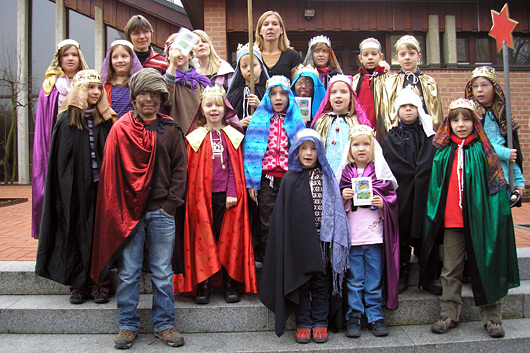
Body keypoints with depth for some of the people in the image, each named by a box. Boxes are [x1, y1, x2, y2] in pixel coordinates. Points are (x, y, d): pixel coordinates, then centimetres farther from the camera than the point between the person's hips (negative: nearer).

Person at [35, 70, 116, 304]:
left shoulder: (106, 120, 8)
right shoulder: (67, 120, 3)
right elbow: (61, 160, 2)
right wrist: (66, 189, -6)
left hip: (101, 186, 1)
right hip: (76, 188, -1)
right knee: (76, 234, 4)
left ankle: (99, 284, 11)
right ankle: (78, 285, 15)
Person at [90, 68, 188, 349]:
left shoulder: (171, 130, 7)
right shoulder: (120, 129, 6)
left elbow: (180, 169, 5)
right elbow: (111, 171, 4)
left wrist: (170, 203, -4)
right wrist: (119, 209, -2)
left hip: (161, 211, 0)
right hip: (128, 211, 0)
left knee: (162, 273, 7)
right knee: (128, 273, 7)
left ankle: (164, 325, 20)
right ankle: (128, 325, 22)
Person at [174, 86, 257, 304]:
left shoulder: (232, 136, 8)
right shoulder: (195, 138, 6)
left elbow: (235, 167, 4)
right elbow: (190, 170, 5)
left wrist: (232, 193, -6)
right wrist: (191, 195, -3)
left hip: (226, 196, 0)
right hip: (202, 196, 0)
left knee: (228, 238, 2)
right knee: (203, 239, 1)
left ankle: (230, 285, 12)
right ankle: (204, 286, 9)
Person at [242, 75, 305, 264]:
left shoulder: (296, 120, 8)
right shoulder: (259, 120, 5)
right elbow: (251, 151, 2)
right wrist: (251, 181, -4)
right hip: (267, 179, -1)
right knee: (267, 226, 2)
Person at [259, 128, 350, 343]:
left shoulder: (327, 178, 3)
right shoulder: (290, 180, 1)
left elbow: (334, 208, 2)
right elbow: (283, 215, 1)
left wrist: (332, 237, -5)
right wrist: (289, 241, -5)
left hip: (321, 239, 1)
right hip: (298, 240, 0)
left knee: (321, 283, 10)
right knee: (301, 283, 9)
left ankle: (320, 323, 22)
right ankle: (303, 324, 21)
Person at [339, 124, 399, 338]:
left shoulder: (381, 173, 5)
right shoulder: (345, 173, 5)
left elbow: (392, 197, 9)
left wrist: (383, 203, -10)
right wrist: (343, 198, -10)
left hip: (375, 236, 0)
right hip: (352, 236, 0)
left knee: (375, 280, 8)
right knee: (354, 280, 7)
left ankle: (375, 316, 20)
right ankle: (354, 317, 17)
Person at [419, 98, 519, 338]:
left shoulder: (482, 149, 1)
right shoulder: (443, 152, 7)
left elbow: (495, 184, 1)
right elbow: (435, 186, 10)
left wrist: (494, 216, -7)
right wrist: (434, 215, 6)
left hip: (478, 219, -2)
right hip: (450, 220, 2)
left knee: (483, 268, 7)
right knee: (451, 271, 9)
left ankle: (491, 316, 21)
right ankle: (449, 315, 20)